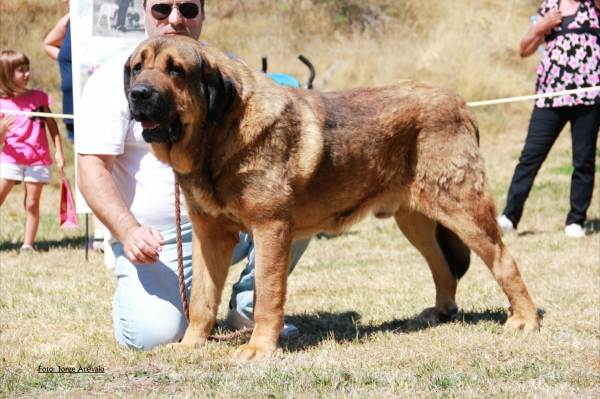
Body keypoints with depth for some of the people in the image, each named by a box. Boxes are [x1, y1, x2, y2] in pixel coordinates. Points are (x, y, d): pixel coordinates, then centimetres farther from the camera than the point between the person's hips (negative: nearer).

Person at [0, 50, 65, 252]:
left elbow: (52, 126, 9)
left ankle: (27, 245, 5)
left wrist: (59, 152, 2)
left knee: (32, 204, 2)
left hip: (38, 161, 1)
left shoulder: (39, 97, 3)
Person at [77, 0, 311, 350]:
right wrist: (128, 231, -25)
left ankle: (250, 308, -1)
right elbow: (92, 168, -9)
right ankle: (137, 291, 11)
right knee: (155, 333, -28)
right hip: (155, 239, -4)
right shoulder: (114, 79, -4)